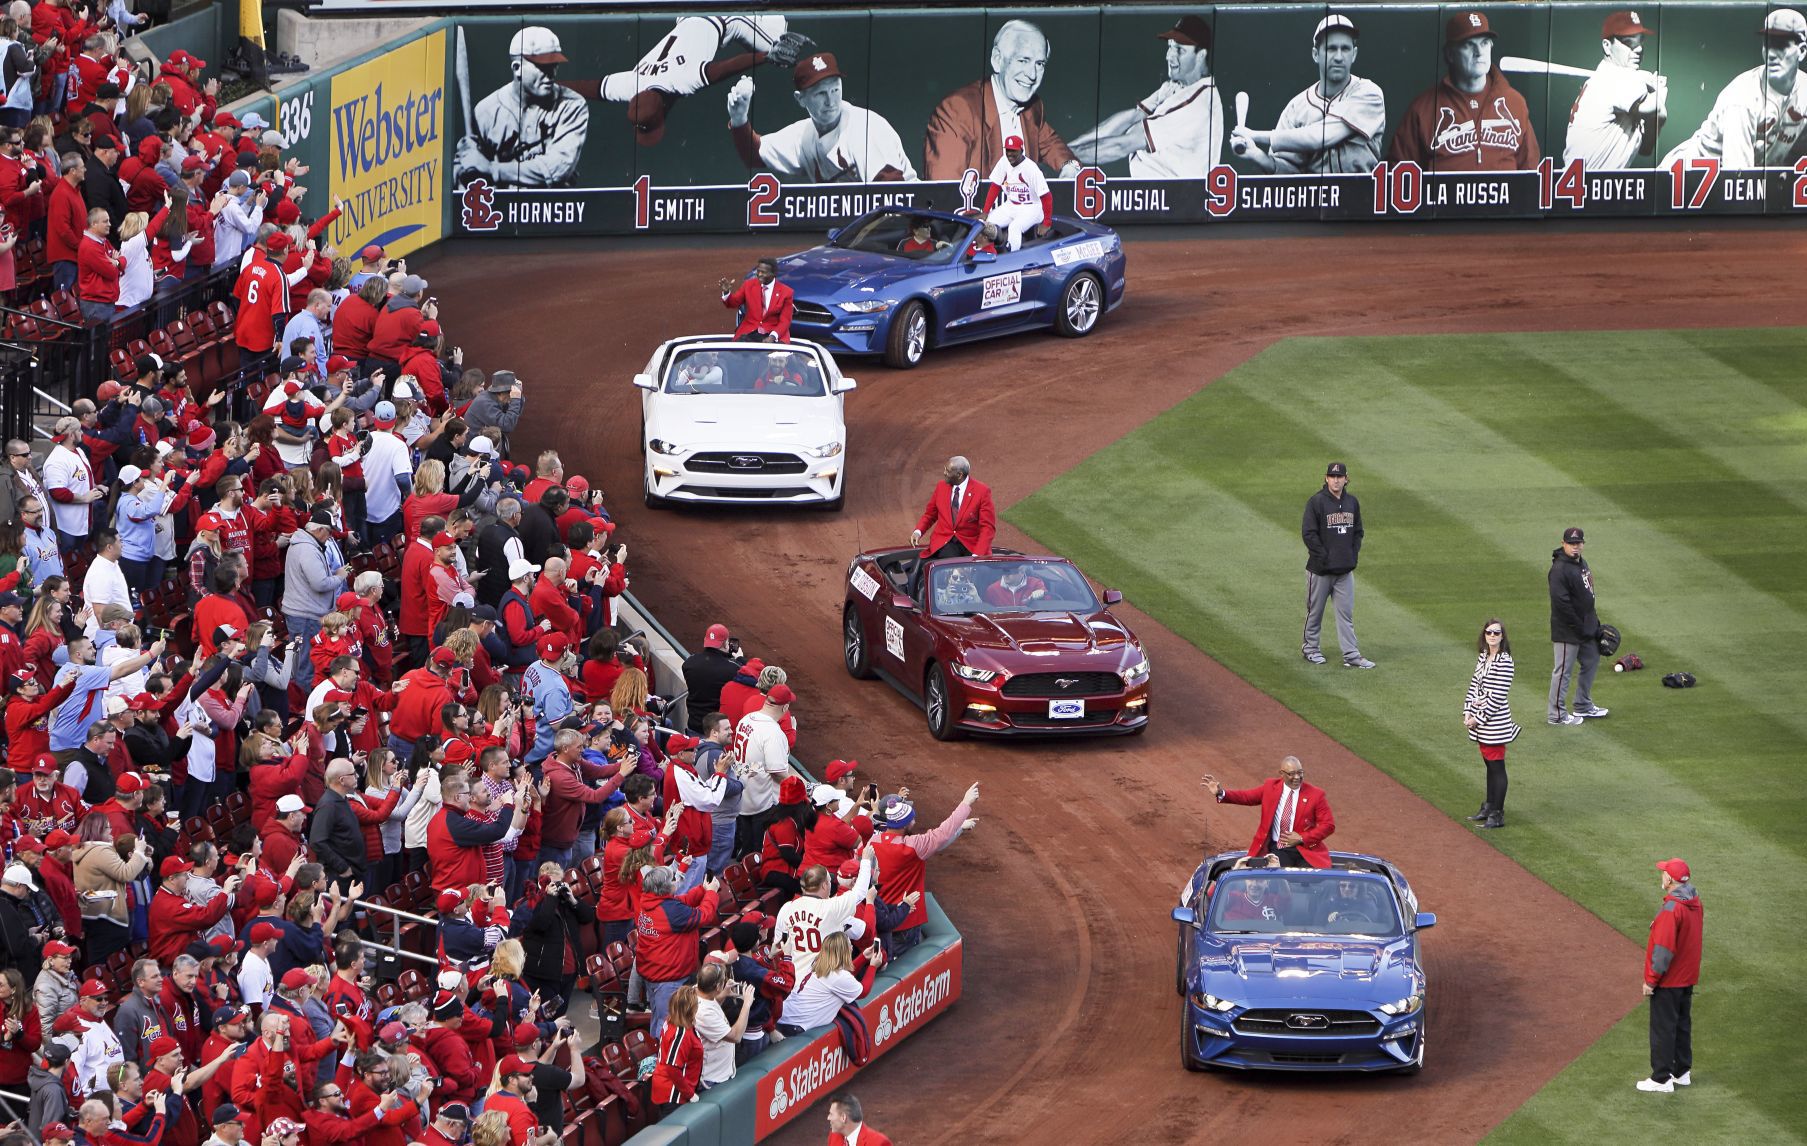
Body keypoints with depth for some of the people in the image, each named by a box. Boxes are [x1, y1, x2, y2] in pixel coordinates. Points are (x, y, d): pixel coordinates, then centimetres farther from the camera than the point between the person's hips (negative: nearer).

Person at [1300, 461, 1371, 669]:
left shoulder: (1352, 502, 8)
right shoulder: (1317, 502, -10)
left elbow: (1358, 531, 17)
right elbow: (1308, 533, -12)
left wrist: (1354, 554, 4)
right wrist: (1324, 556, -15)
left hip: (1345, 569, 4)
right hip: (1320, 570, -4)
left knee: (1346, 612, 3)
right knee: (1315, 610, 8)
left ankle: (1351, 655, 3)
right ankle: (1310, 648, 24)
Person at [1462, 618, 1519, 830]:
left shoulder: (1504, 662, -16)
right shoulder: (1483, 658, 9)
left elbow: (1498, 696, -19)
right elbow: (1474, 686, 14)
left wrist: (1479, 718, -15)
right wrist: (1468, 712, 2)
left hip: (1495, 723, -8)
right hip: (1480, 721, 8)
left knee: (1497, 766, -2)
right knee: (1489, 765, 18)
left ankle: (1497, 814, 3)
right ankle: (1489, 807, 29)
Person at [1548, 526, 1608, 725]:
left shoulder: (1581, 563, 10)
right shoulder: (1560, 570, -22)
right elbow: (1561, 603, -26)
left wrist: (1595, 623, 14)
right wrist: (1579, 627, -21)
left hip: (1586, 628, 10)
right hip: (1567, 632, -10)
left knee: (1591, 662, 21)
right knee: (1563, 671, -2)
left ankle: (1583, 706, 35)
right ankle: (1557, 715, 6)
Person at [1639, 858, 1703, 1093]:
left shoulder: (1672, 909, -24)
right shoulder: (1696, 904, 3)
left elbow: (1664, 949, -25)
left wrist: (1651, 980, -17)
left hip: (1668, 981, -9)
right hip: (1688, 977, 9)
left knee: (1662, 1028, 0)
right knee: (1682, 1024, 19)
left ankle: (1662, 1079, 4)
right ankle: (1682, 1072, 28)